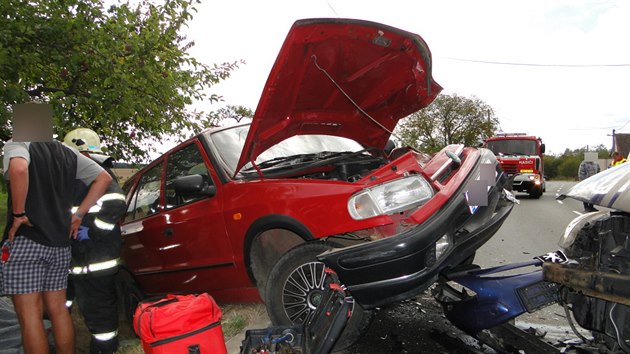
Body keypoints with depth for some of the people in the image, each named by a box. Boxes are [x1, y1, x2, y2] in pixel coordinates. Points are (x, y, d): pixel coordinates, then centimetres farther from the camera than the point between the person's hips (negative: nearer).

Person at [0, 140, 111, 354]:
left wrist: (18, 214, -18)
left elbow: (19, 168, -29)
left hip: (24, 241, -6)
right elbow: (104, 178, 12)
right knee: (58, 310, 16)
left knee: (29, 316, 1)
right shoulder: (69, 154, 11)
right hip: (60, 244, 6)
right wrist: (78, 215, 10)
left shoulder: (18, 144, -6)